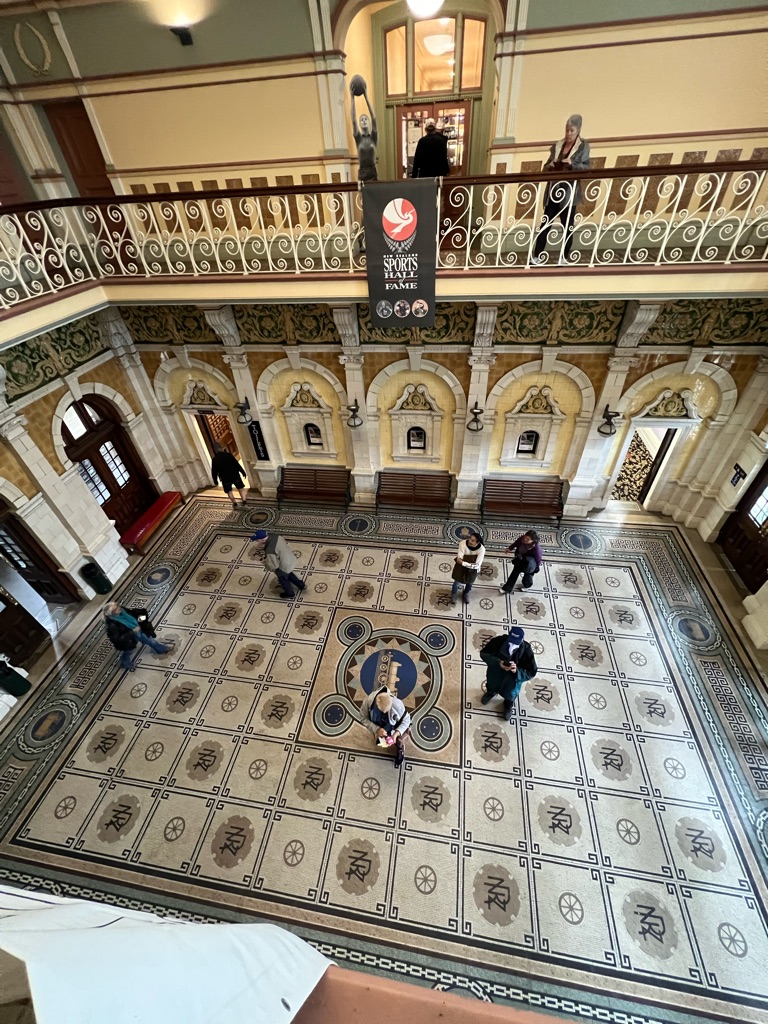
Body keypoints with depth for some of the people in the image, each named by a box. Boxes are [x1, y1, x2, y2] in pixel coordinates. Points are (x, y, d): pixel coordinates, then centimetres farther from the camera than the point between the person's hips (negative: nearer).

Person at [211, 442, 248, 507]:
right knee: (241, 488, 18)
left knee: (229, 491, 18)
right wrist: (243, 472, 0)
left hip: (225, 478, 0)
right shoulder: (228, 455, -14)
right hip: (235, 475, 0)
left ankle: (234, 503, 18)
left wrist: (215, 480, 8)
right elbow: (237, 464, -11)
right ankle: (244, 500, 16)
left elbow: (214, 471, -6)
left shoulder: (214, 460, -12)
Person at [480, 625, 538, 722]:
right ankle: (491, 691, 17)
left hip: (513, 676, -2)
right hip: (497, 671, 3)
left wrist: (516, 671, -36)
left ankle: (509, 702, 24)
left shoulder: (526, 649, -23)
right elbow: (483, 653, -17)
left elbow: (531, 673, -17)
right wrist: (498, 662, -33)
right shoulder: (500, 640, -24)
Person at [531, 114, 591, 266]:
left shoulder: (583, 146, 2)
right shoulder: (557, 145, 14)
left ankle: (564, 258, 5)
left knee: (567, 226, 0)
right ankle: (537, 257, -5)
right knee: (545, 224, -4)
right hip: (553, 191, 3)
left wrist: (572, 163, -21)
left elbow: (587, 168, -6)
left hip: (569, 192, -3)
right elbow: (546, 167, 17)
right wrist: (550, 165, -6)